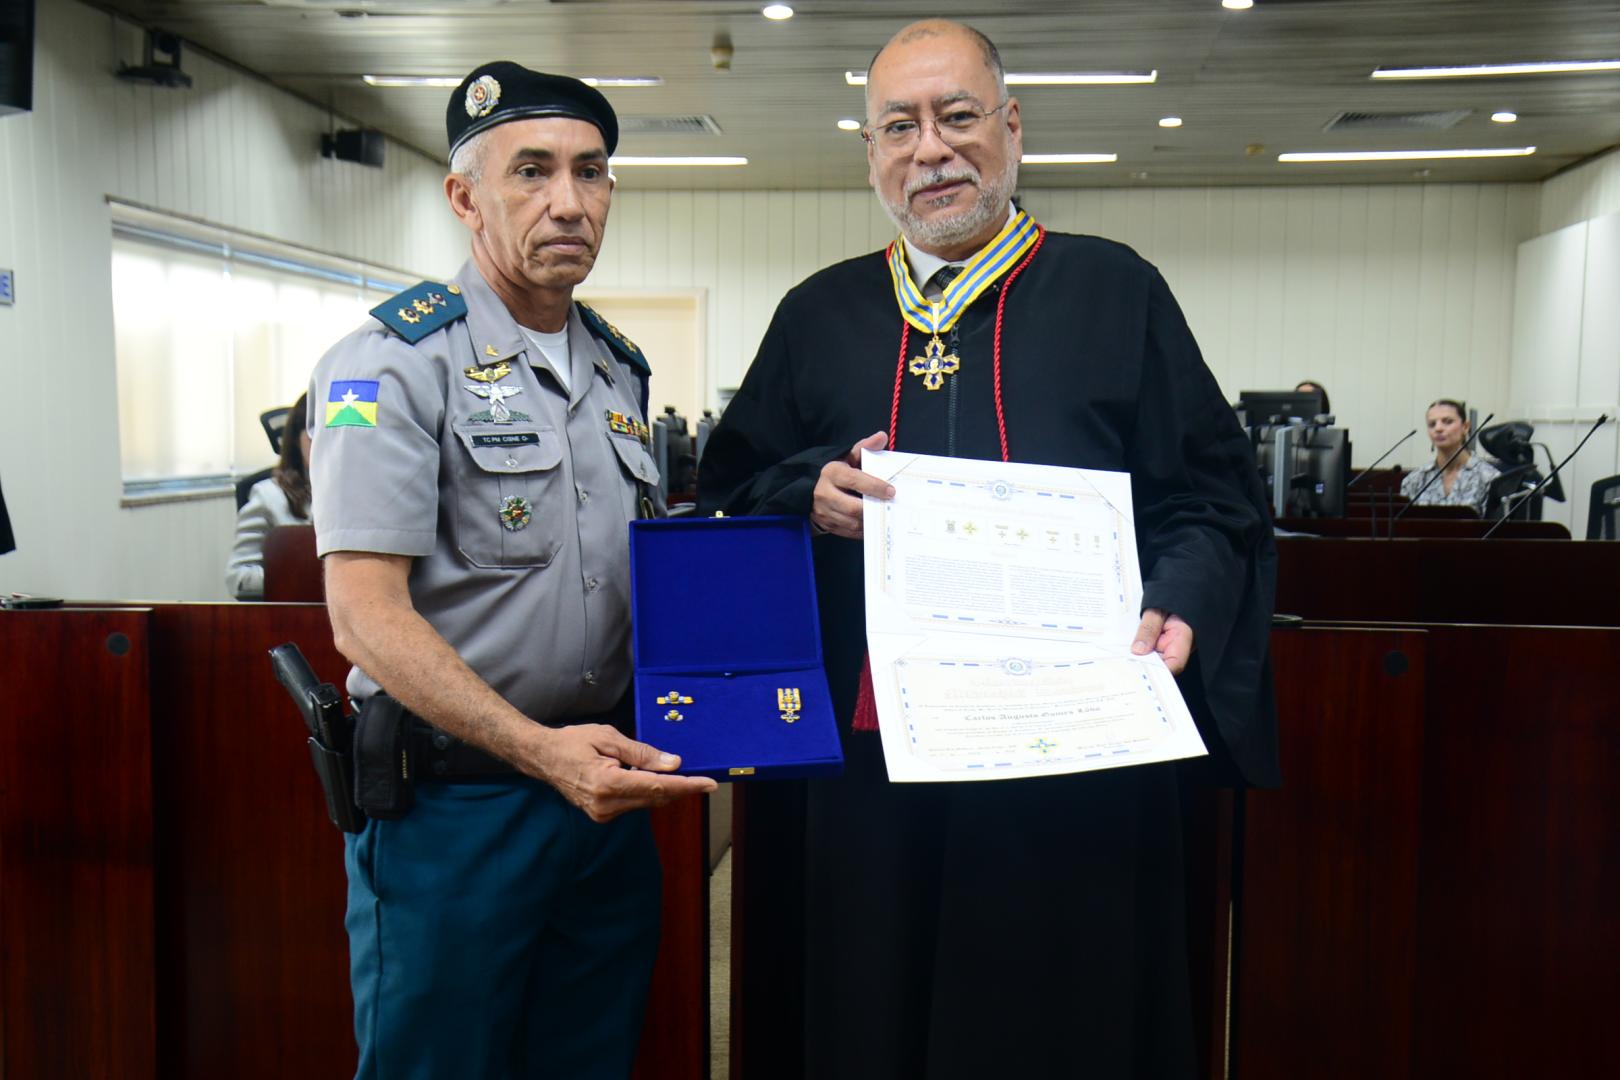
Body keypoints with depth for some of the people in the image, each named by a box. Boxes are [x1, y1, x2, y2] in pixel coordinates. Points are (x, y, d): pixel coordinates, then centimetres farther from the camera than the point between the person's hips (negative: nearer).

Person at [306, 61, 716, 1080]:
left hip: (607, 789, 6)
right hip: (451, 803, -6)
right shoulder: (393, 364, -9)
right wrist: (538, 750, -27)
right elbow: (366, 616, -17)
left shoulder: (622, 371, 12)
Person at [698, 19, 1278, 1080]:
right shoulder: (819, 315, 12)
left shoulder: (1114, 290, 6)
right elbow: (724, 496, 12)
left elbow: (1215, 496, 4)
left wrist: (1182, 602, -14)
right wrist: (809, 495, -8)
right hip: (867, 759, 2)